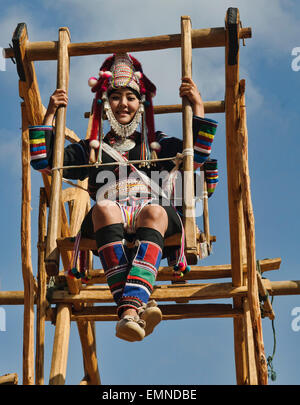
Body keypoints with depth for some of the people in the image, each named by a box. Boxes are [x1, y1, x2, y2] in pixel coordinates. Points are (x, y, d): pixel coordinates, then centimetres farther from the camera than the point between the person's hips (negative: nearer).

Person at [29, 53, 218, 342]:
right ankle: (138, 306, -53)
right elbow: (42, 160, 24)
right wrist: (50, 115, 22)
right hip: (109, 223, 0)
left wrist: (197, 107, 15)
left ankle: (128, 310, -57)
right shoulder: (90, 149, 31)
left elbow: (198, 155, 18)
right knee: (104, 207, -38)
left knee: (154, 212, -38)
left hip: (151, 218, 0)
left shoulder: (155, 145, 31)